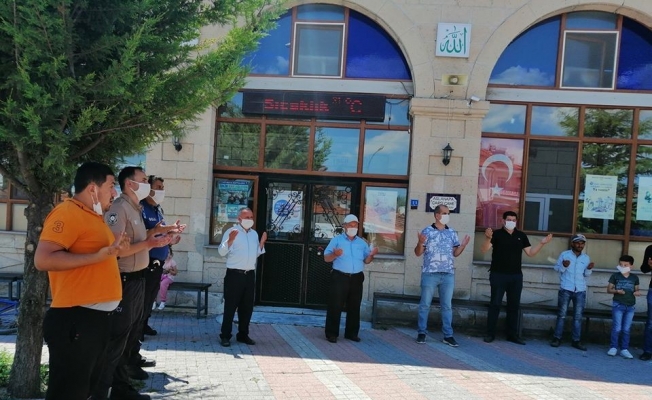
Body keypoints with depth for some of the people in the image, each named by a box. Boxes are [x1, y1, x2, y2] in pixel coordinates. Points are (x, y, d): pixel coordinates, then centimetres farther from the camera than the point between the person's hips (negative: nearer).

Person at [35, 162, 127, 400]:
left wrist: (114, 250, 12)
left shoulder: (93, 216, 15)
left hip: (98, 317, 10)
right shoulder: (67, 212, -14)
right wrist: (99, 255, -25)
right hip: (75, 319, -10)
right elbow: (43, 259, -25)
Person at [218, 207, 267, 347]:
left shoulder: (254, 233, 14)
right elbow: (222, 252, -13)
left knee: (247, 307, 12)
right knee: (230, 306, -2)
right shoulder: (231, 232, -6)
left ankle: (243, 334, 24)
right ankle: (225, 336, 6)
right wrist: (230, 240, -27)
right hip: (234, 274, -6)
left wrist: (262, 243, 6)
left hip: (250, 275, 6)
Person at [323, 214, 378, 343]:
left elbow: (366, 261, 11)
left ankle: (352, 333, 20)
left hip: (356, 278, 4)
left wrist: (371, 255, -9)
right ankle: (332, 333, 3)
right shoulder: (336, 240, 1)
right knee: (335, 306, -4)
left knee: (354, 307, 9)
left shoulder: (362, 242, 12)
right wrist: (335, 255, -25)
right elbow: (326, 258, -4)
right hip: (339, 277, -4)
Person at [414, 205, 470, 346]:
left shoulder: (452, 233, 8)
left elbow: (455, 253, 11)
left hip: (448, 275, 3)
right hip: (430, 274, -3)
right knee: (425, 304, 4)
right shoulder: (427, 231, -3)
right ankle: (422, 332, 14)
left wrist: (463, 245, -6)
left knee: (447, 305, 7)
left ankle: (448, 335, 13)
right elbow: (418, 253, -2)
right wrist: (420, 243, -21)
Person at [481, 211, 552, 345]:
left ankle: (512, 334, 17)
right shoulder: (496, 234, -5)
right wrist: (487, 238, -33)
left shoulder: (521, 236, 9)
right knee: (495, 304, -1)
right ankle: (490, 333, 6)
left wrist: (542, 243, -2)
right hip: (498, 275, -4)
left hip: (516, 276, 4)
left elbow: (530, 253, 11)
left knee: (514, 305, 9)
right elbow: (484, 250, -14)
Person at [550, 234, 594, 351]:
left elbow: (586, 274, 13)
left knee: (578, 316, 5)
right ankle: (557, 338, 5)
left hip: (580, 291, 3)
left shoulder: (586, 258, 9)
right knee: (562, 314, 1)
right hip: (565, 289, -3)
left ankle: (576, 341, 9)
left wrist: (589, 269, -7)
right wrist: (563, 266, -19)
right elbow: (557, 268, 0)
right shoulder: (564, 254, 0)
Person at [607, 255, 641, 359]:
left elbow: (636, 290, 14)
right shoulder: (615, 276, -1)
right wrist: (616, 291, -18)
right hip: (618, 305, -2)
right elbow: (609, 289, 2)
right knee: (617, 328, -4)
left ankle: (624, 349, 11)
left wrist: (637, 292, -9)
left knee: (626, 329, 5)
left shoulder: (634, 278, 6)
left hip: (631, 306, 2)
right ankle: (613, 347, 8)